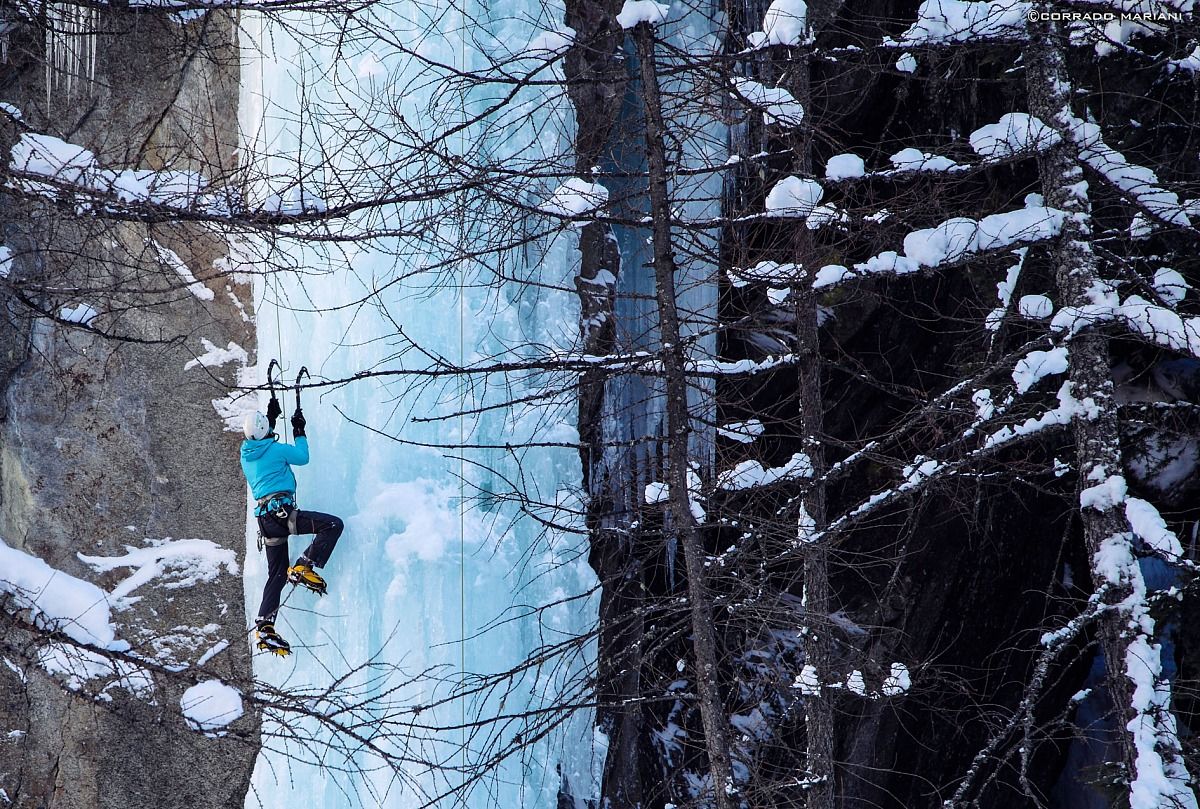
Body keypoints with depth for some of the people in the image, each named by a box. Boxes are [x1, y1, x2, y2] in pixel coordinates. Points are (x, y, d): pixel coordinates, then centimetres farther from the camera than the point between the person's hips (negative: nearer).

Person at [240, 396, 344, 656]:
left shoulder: (246, 452, 15)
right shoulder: (277, 449, -4)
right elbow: (303, 457, 13)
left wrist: (271, 417, 49)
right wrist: (299, 432, 27)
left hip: (264, 518, 7)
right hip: (281, 512, -7)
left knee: (276, 575, 13)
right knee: (333, 525, -9)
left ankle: (264, 626, 4)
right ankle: (304, 568, -18)